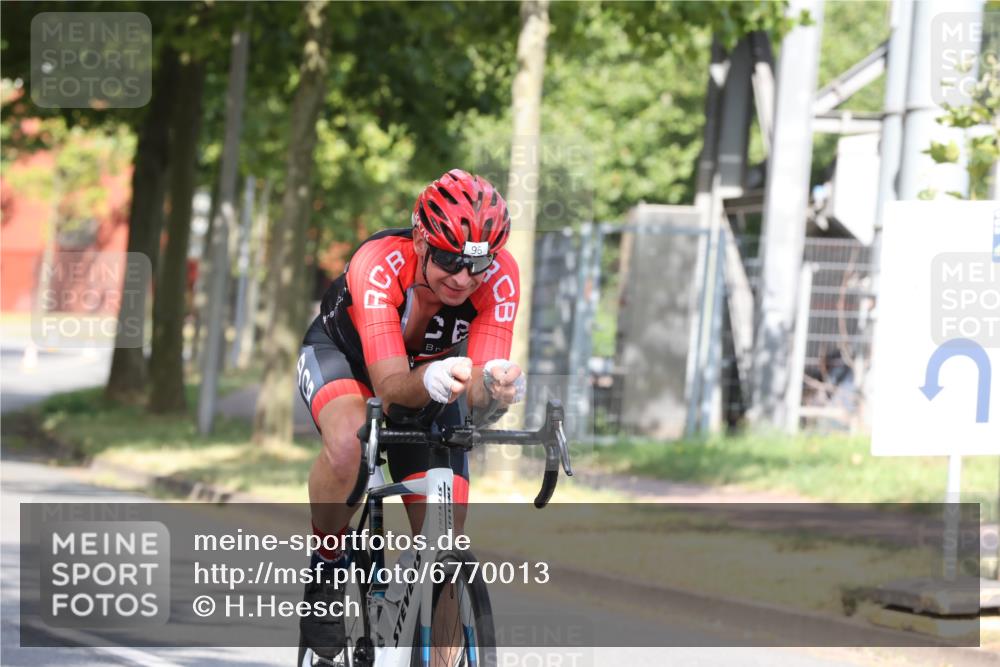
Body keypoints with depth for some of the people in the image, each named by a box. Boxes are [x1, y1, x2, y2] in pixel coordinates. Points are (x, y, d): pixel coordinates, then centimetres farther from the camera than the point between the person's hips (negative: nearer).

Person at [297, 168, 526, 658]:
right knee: (348, 442, -38)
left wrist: (493, 385, -60)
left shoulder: (500, 276, -31)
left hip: (429, 369, 3)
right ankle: (324, 571, -14)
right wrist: (431, 379, -68)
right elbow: (390, 384, -46)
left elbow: (477, 399, -36)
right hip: (341, 353, -3)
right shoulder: (379, 264, -39)